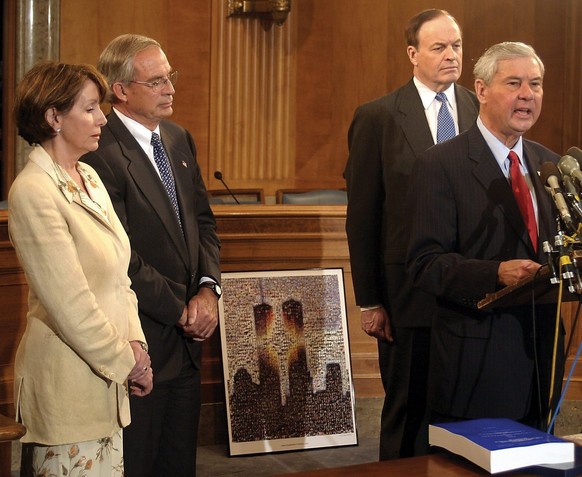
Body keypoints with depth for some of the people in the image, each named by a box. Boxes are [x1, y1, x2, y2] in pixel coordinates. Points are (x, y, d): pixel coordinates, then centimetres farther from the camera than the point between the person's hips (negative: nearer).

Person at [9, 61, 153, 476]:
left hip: (107, 376, 8)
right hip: (67, 381, -8)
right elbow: (69, 304, -18)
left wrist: (134, 343, 0)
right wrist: (124, 360, -9)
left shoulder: (89, 177, 10)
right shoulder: (33, 192, -16)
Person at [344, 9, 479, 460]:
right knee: (408, 411, 11)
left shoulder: (483, 112, 5)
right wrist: (368, 301, -5)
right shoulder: (378, 117, -4)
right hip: (409, 298, -2)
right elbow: (361, 216, -3)